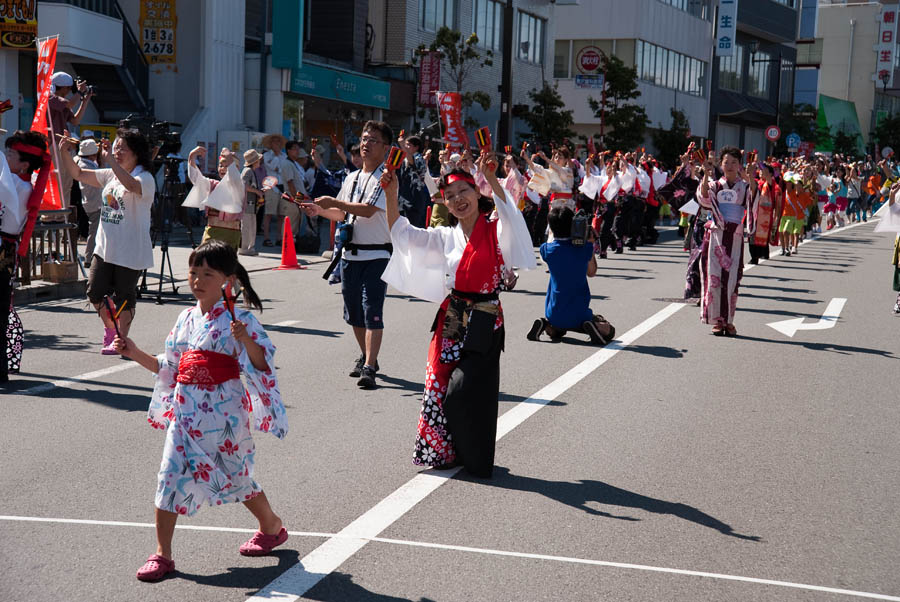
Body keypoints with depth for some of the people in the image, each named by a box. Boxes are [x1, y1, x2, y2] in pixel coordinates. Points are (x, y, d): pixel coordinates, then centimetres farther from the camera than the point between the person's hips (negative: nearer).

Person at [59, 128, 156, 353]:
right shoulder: (110, 175, 12)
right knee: (95, 293, 6)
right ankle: (110, 328, 30)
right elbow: (78, 174, 14)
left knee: (124, 297, 3)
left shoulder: (145, 178, -11)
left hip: (130, 251, -7)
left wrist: (109, 159, -37)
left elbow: (131, 185, -35)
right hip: (105, 247, 7)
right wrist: (64, 152, -1)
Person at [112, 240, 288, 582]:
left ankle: (272, 526, 36)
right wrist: (135, 353, 6)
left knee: (236, 475, 10)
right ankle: (162, 555, 6)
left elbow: (262, 364, -17)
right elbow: (168, 367, 17)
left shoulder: (237, 318, -9)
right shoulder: (187, 319, 9)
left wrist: (246, 340, -34)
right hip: (186, 410, 5)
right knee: (172, 476, -2)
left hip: (224, 410, -5)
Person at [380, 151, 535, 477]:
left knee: (464, 393, -5)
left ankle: (475, 459, 13)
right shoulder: (447, 237, 11)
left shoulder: (496, 231, -5)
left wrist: (492, 179, -38)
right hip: (451, 319, 5)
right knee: (438, 386, 5)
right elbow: (403, 234, 9)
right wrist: (391, 195, -3)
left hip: (483, 324, -5)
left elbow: (510, 215, -27)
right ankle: (443, 452, 22)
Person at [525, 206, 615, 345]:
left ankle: (545, 325, 2)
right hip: (579, 315, -2)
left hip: (554, 314, 2)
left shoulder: (547, 249, -8)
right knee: (609, 331, 19)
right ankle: (593, 327, -12)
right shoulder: (584, 248, -10)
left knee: (555, 331, 36)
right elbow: (591, 273, 8)